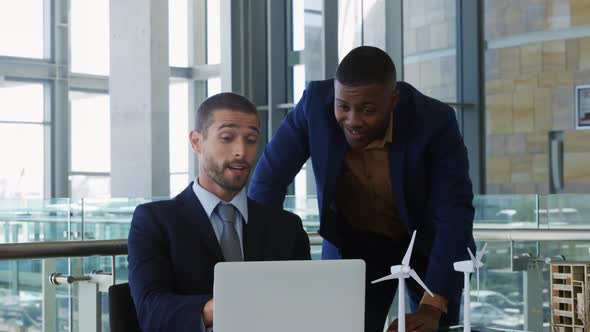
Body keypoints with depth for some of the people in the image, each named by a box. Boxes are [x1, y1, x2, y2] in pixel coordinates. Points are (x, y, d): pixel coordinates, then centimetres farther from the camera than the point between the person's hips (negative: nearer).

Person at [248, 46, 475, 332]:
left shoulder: (435, 121, -30)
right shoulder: (316, 102, -25)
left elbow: (454, 214, -32)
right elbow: (269, 179, -18)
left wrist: (431, 308, -41)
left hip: (429, 244, -1)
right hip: (354, 243, 1)